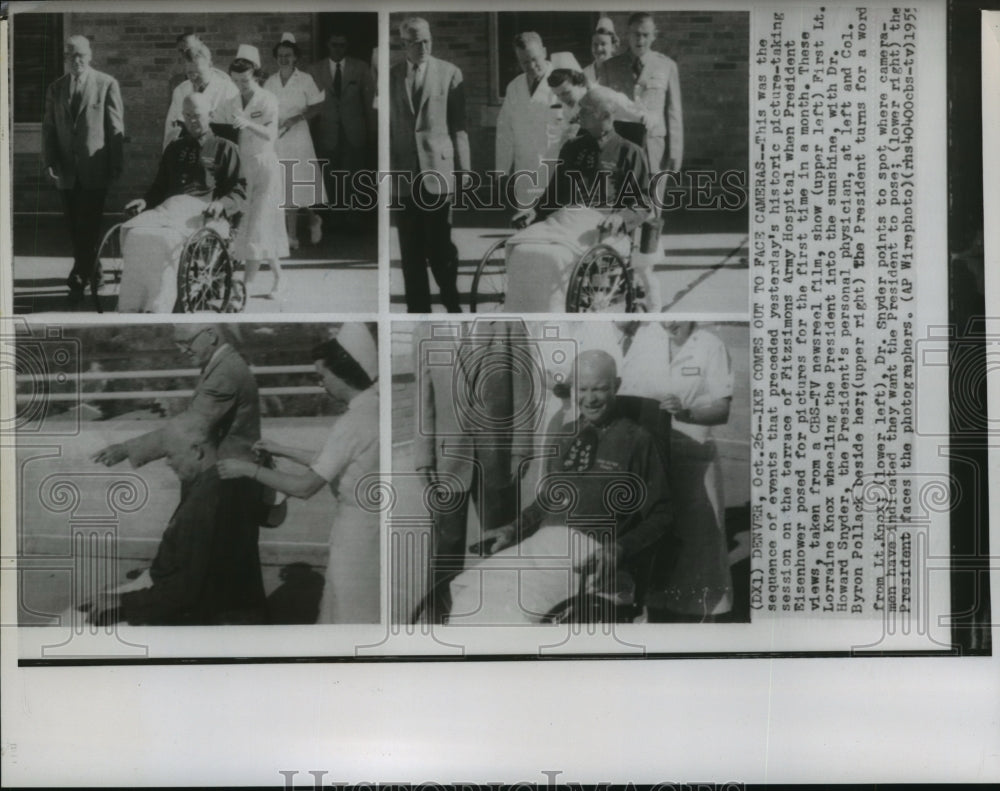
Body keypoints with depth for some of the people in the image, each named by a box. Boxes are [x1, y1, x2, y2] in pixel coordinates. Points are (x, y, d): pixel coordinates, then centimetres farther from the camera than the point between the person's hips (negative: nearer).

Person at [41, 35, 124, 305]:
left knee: (89, 225, -8)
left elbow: (116, 127, -2)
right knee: (75, 227, 8)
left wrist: (115, 166, -5)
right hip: (66, 171, 4)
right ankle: (91, 274, 21)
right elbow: (48, 128, 10)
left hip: (94, 169, -4)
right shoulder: (55, 89, 10)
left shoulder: (107, 84, -1)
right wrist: (49, 162, -1)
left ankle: (79, 278, -4)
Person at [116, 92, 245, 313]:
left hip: (202, 210, -5)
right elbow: (159, 186, 34)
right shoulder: (175, 149, 32)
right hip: (169, 207, 5)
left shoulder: (225, 149, 17)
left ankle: (157, 309, -40)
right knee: (135, 233, -30)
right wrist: (145, 201, 11)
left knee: (166, 238, -38)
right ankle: (130, 307, -34)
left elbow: (239, 191, 7)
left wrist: (221, 204, -15)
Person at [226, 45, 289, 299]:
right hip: (244, 168, 6)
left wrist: (247, 123, -41)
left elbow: (271, 135, -26)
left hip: (265, 166, -6)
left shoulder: (267, 100, -10)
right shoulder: (235, 102, 6)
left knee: (258, 224, -8)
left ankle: (247, 285, -9)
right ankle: (277, 277, 19)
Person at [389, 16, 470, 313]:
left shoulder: (450, 73, 3)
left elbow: (459, 125, 3)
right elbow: (386, 125, 10)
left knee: (439, 243, -7)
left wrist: (463, 169, 0)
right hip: (403, 172, 2)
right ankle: (418, 308, 12)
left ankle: (451, 301, 12)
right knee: (410, 250, 4)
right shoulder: (390, 76, 9)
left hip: (438, 169, -2)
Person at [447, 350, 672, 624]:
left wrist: (618, 549, -16)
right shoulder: (563, 438, 20)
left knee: (519, 600, -32)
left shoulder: (636, 440, 0)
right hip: (543, 543, 6)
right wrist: (512, 530, 11)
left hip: (594, 554, -6)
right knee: (471, 589, -19)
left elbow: (660, 517, -1)